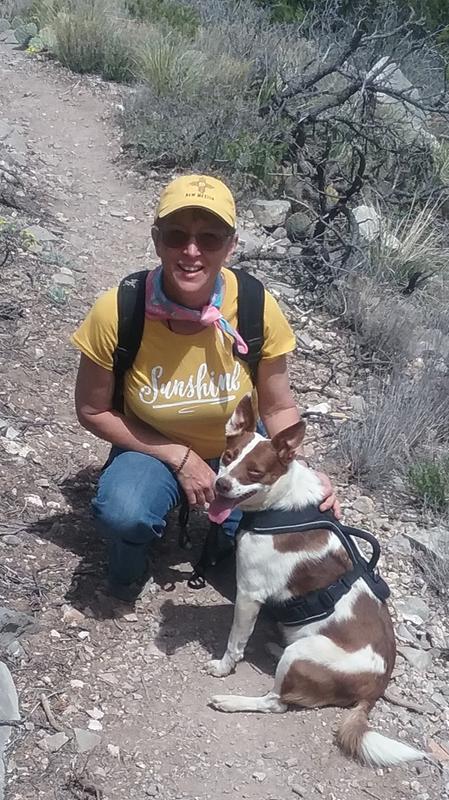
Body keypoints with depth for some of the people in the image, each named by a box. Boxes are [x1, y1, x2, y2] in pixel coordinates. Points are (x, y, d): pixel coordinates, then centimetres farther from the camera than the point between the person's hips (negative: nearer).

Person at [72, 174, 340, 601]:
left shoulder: (256, 307, -23)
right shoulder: (117, 311, -26)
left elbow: (278, 409, -7)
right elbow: (93, 411, -11)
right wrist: (180, 458, -17)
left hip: (238, 447, 2)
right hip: (154, 447, -1)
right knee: (122, 514, -33)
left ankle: (231, 537, 18)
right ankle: (129, 566, 4)